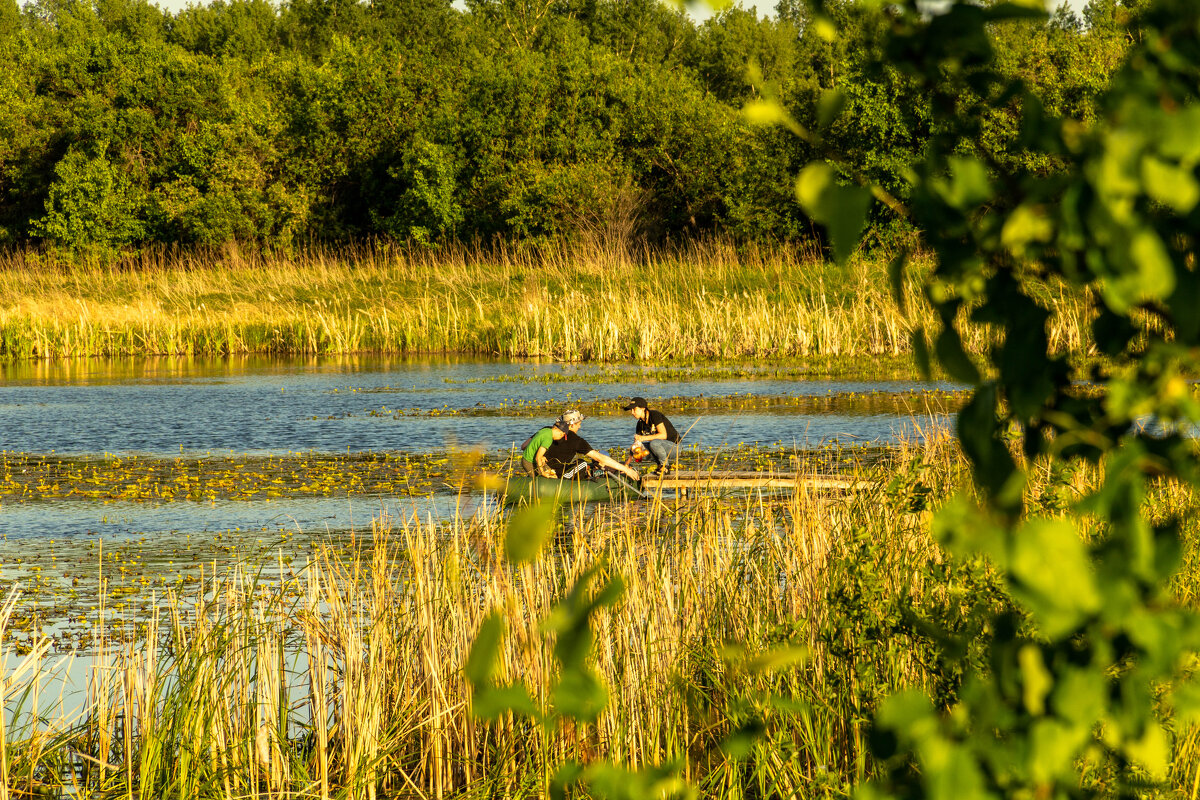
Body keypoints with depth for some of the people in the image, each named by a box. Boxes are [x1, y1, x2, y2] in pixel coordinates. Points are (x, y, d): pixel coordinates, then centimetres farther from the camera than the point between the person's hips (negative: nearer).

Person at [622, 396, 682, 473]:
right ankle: (660, 464, 0)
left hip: (674, 447, -7)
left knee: (654, 443, -34)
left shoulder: (654, 415, -17)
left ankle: (664, 465, -10)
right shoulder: (640, 423, 4)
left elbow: (663, 435, -26)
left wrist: (644, 438, -28)